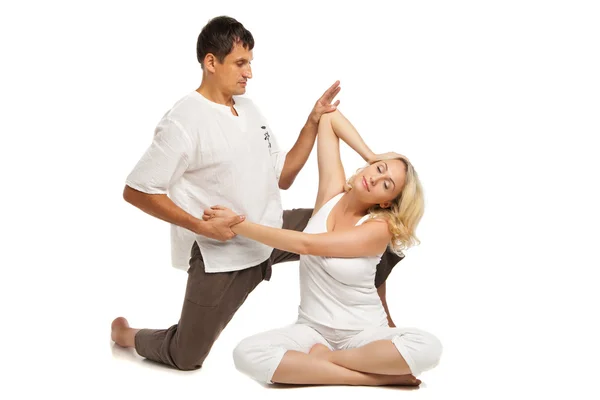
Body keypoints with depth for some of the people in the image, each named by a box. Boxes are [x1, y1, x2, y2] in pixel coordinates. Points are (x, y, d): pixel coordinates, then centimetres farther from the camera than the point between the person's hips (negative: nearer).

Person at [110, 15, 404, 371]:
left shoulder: (249, 107, 6)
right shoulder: (184, 121, -18)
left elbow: (282, 178, 9)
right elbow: (136, 191, -18)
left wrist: (313, 124, -2)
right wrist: (201, 227, -23)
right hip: (221, 252, -7)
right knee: (186, 357, 1)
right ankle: (126, 334, 31)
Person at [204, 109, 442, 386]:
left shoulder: (379, 228, -15)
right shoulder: (332, 191, -1)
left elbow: (306, 245, -21)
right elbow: (328, 118, 0)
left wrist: (239, 225, -19)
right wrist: (371, 156, -2)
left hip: (365, 333, -3)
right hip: (313, 329, 4)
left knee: (427, 347, -35)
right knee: (247, 354, -28)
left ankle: (324, 358, -18)